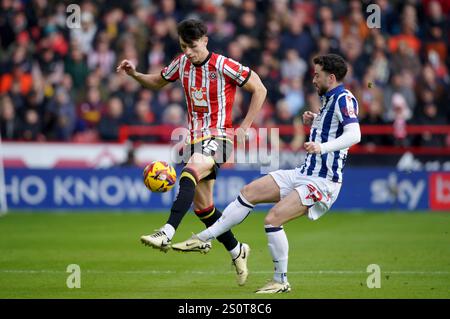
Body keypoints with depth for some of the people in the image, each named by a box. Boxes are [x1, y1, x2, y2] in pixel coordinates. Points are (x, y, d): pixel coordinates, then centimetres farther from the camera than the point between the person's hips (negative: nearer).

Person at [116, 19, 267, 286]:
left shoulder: (223, 66, -11)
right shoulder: (182, 64, 6)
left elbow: (260, 90, -3)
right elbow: (157, 82, 24)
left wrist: (245, 127, -5)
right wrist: (135, 75, 4)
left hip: (218, 137, -7)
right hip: (194, 137, 7)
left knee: (190, 172, -35)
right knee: (201, 204, 8)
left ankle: (167, 234, -48)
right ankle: (237, 251, 26)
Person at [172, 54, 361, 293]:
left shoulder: (344, 99, -16)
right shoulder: (328, 99, 14)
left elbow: (354, 134, -32)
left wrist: (322, 147, -45)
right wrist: (313, 123, 8)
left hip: (322, 181, -10)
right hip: (304, 173, 10)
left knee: (272, 220, -20)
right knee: (248, 193, 7)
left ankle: (281, 281, -5)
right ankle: (203, 238, 14)